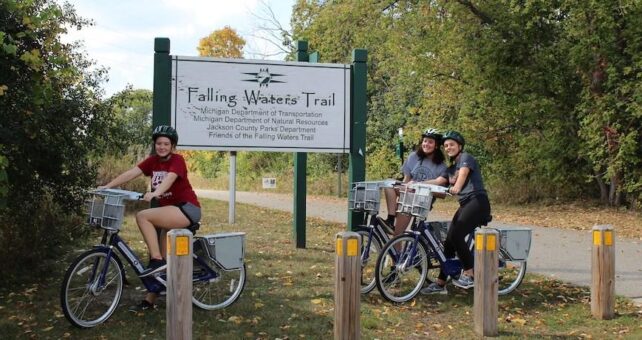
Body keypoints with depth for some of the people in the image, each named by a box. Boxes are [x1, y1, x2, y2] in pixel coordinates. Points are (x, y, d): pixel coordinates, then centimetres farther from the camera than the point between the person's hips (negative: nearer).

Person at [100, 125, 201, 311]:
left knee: (142, 216, -24)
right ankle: (150, 300, 13)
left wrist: (154, 193, -49)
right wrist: (106, 187, -16)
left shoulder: (177, 160, -10)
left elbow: (169, 179, -30)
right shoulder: (153, 161, 7)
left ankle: (156, 260, -20)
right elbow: (130, 173, -4)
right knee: (163, 258, 6)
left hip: (187, 209, -7)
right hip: (170, 211, 7)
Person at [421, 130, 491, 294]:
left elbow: (463, 173, -22)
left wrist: (457, 187, -40)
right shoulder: (451, 168, 21)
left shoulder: (465, 158, -3)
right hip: (465, 204, 9)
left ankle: (469, 274, -13)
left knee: (456, 235, -24)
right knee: (449, 240, 2)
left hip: (477, 202, -8)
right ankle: (440, 283, 6)